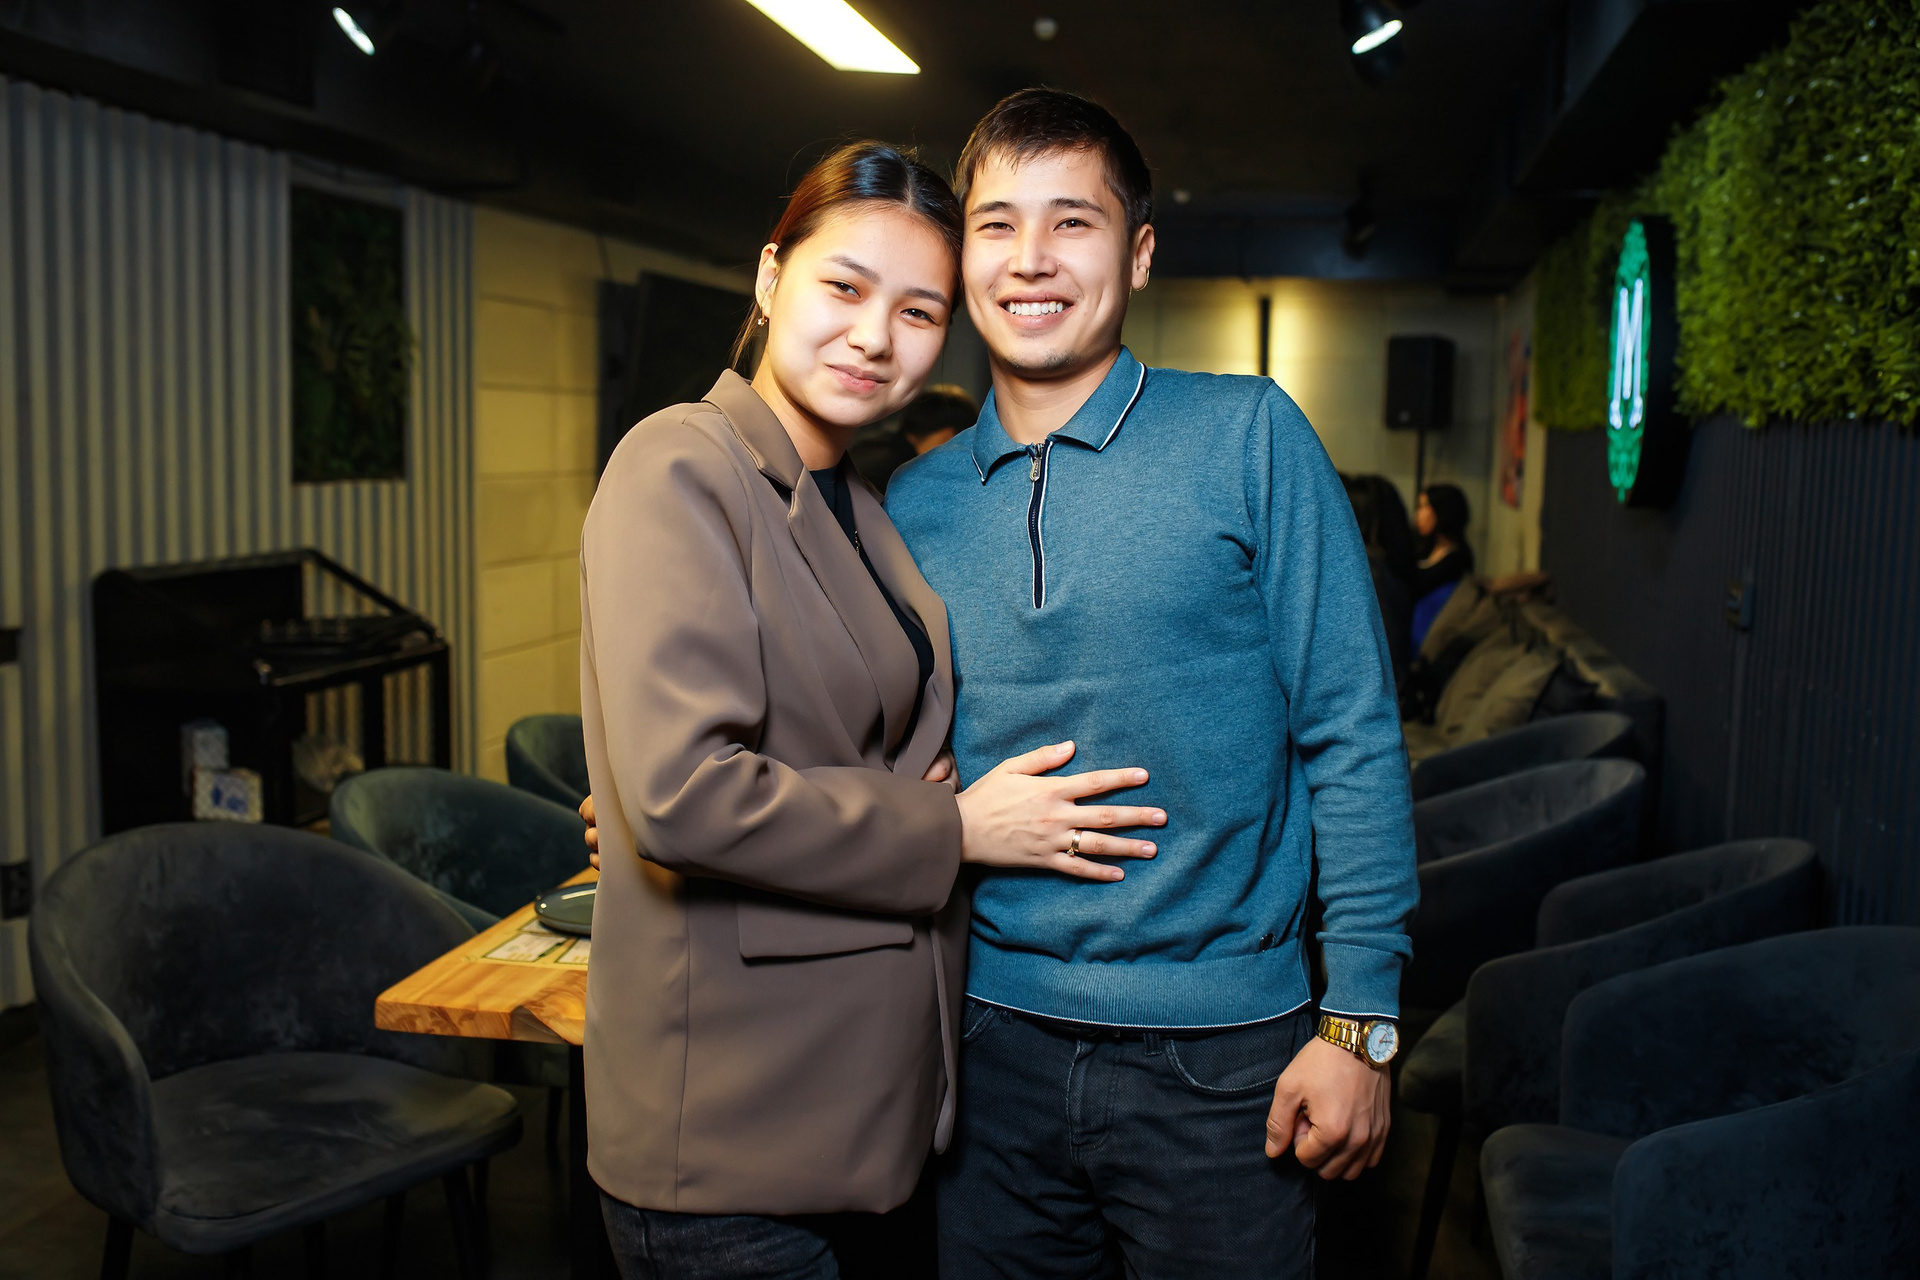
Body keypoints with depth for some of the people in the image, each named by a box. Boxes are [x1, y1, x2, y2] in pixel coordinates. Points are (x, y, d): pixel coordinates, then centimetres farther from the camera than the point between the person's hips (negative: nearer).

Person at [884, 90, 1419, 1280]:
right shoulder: (917, 501, 4)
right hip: (992, 1040, 3)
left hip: (1216, 1048, -3)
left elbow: (1351, 738, -7)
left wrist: (1361, 1022, -10)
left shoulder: (1247, 437, -7)